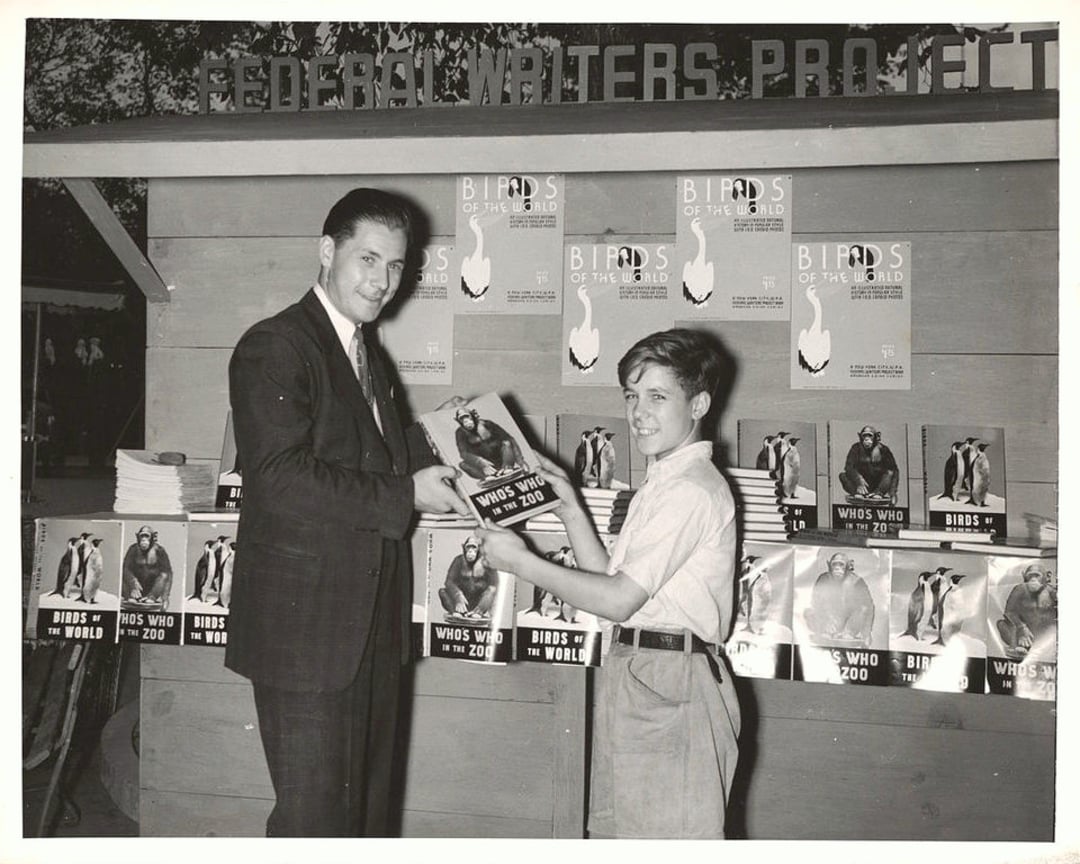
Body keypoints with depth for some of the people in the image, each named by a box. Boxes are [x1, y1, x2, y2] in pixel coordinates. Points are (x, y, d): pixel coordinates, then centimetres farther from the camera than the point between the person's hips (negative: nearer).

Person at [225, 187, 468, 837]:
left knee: (370, 807, 18)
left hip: (371, 620, 9)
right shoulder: (273, 347, -13)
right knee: (315, 815, 0)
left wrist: (429, 439, 4)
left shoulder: (367, 350, 16)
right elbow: (282, 479, -23)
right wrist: (405, 494, -20)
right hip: (305, 622, -9)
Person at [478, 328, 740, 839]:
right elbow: (613, 582, 15)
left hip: (669, 686, -10)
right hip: (636, 678, 10)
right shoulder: (664, 484, 17)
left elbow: (618, 600, -20)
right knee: (617, 832, 16)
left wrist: (521, 562, -13)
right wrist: (570, 507, 9)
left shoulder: (690, 490, -16)